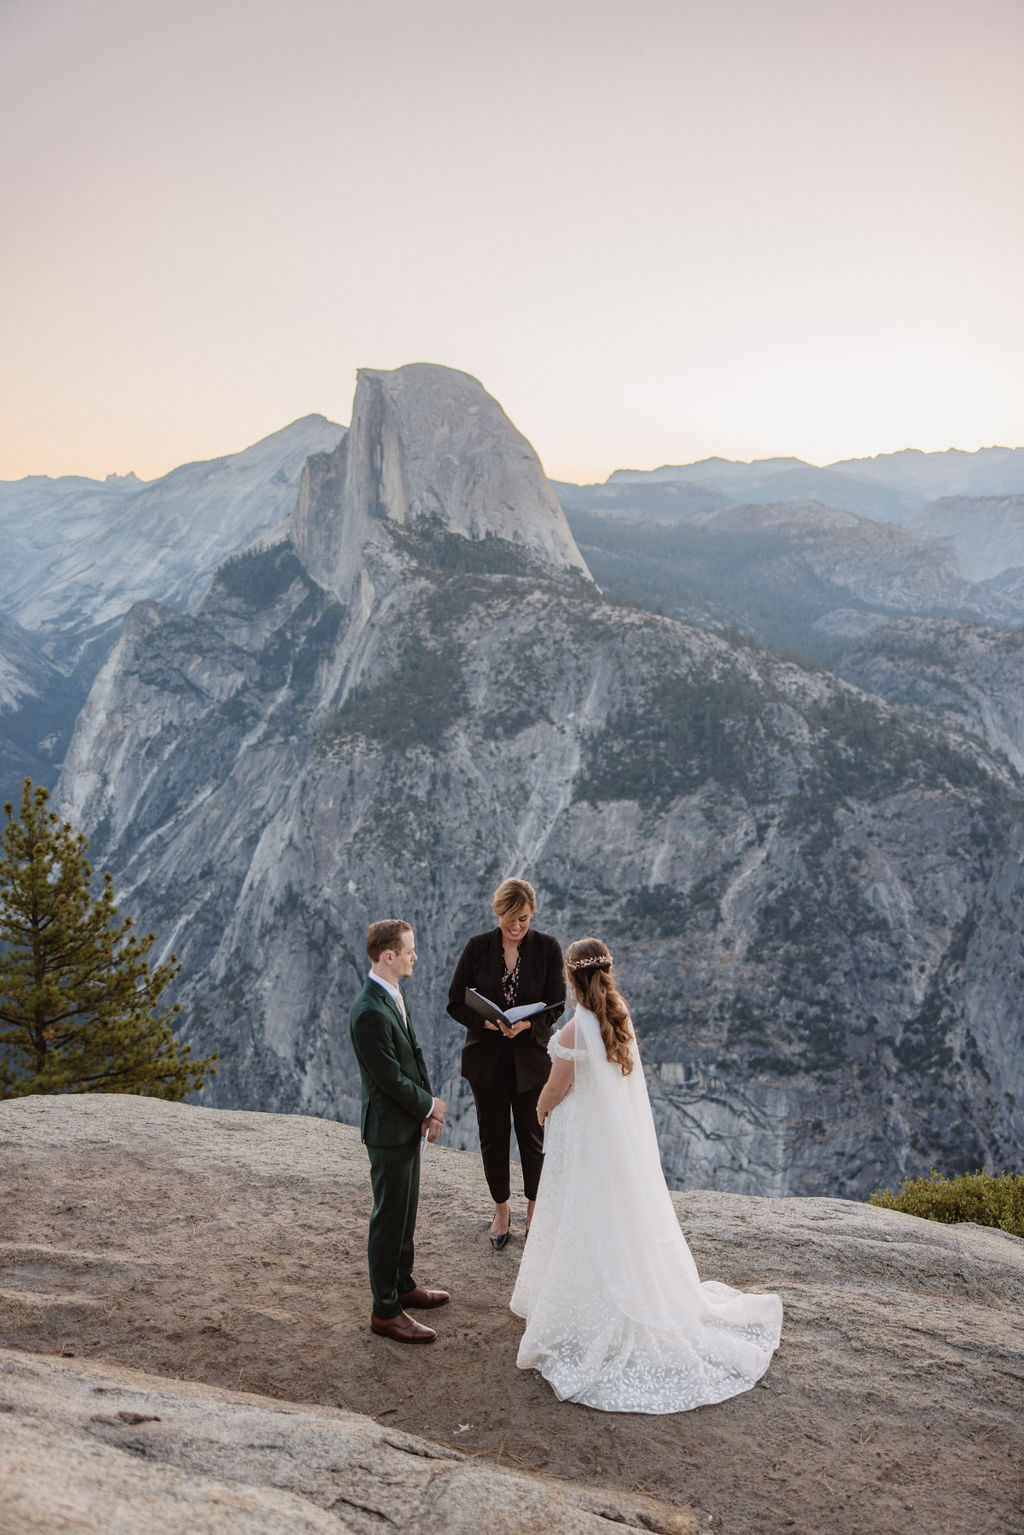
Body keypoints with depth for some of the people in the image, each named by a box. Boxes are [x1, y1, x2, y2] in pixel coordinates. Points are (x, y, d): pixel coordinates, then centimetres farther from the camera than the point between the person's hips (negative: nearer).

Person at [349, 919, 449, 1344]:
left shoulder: (394, 996, 4)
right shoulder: (369, 1013, -28)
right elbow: (390, 1078, -25)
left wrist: (429, 1108, -2)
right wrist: (430, 1106, -9)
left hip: (410, 1123, 9)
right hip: (388, 1131, -9)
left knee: (406, 1211, 22)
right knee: (389, 1219, 4)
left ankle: (402, 1286, 39)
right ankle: (385, 1311, 17)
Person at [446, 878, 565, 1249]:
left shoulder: (547, 947, -8)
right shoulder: (478, 947, -8)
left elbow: (555, 1005, -7)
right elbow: (456, 1003, -4)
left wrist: (527, 1023, -26)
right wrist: (487, 1022, -22)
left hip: (532, 1058, -1)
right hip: (487, 1058, 1)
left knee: (533, 1138, 12)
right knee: (493, 1138, 12)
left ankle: (534, 1210, 34)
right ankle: (501, 1211, 34)